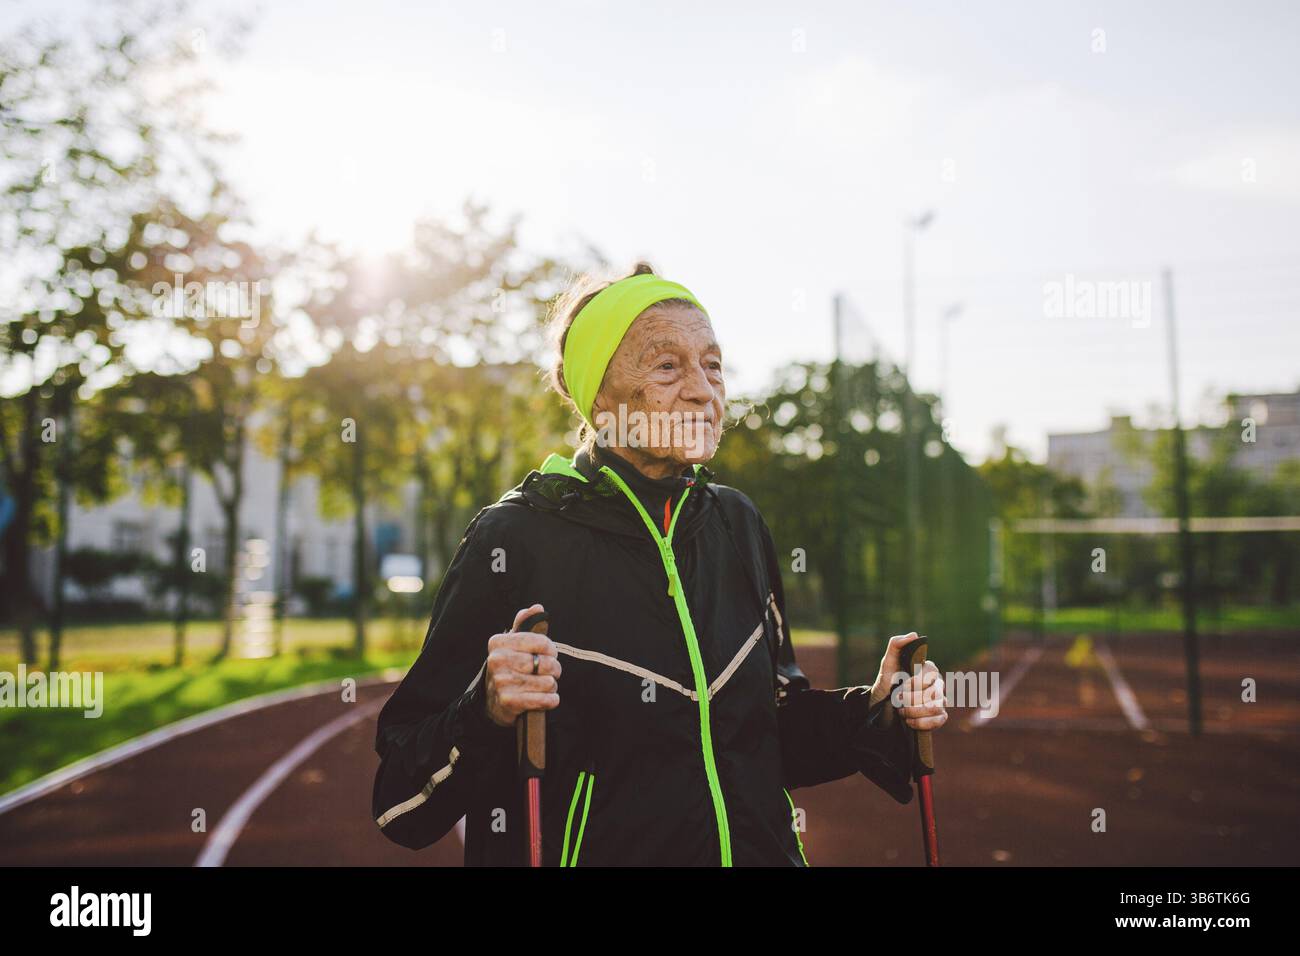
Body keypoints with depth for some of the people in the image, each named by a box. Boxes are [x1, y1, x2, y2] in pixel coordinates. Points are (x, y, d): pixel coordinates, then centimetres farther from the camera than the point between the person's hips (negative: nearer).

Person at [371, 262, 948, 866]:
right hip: (595, 852, -4)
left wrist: (875, 715, -4)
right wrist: (486, 716, -33)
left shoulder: (737, 525, -1)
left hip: (760, 850, 5)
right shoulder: (514, 539, -16)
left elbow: (773, 723, 10)